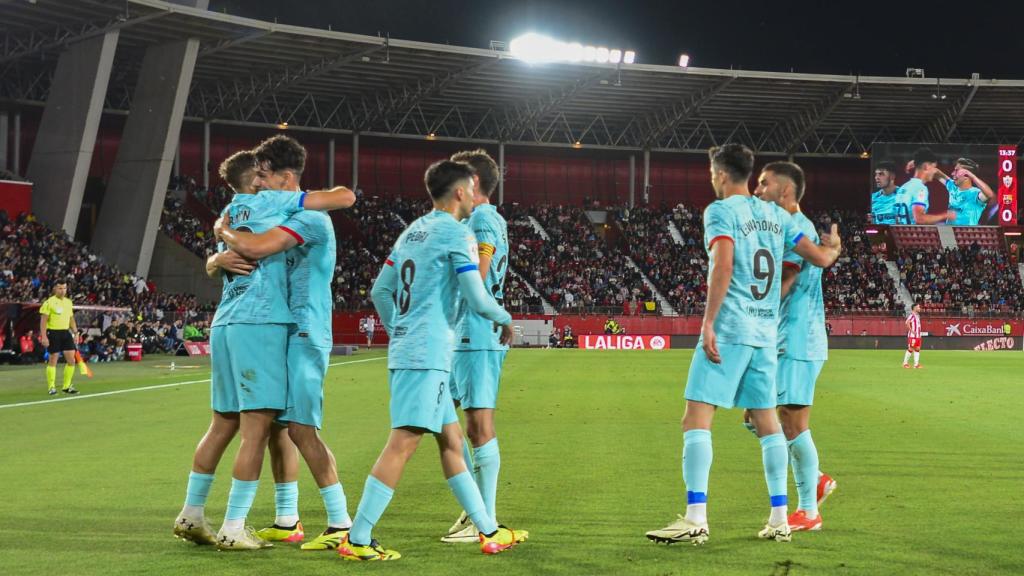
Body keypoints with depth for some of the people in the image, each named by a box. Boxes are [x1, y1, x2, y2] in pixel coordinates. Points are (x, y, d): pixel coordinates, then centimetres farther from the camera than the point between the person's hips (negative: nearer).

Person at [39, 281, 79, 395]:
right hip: (53, 333, -6)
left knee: (71, 359, 1)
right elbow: (43, 321, -9)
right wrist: (43, 337, -16)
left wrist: (75, 332, 12)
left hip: (66, 332, 6)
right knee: (53, 359, -2)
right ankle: (51, 387, 7)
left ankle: (67, 386, 12)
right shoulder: (49, 302, -6)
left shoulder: (69, 302, 13)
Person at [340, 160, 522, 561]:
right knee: (403, 443, -11)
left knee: (451, 440, 13)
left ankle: (489, 531, 20)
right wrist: (505, 320, 9)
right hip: (426, 356, -9)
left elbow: (380, 292, 19)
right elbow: (478, 300, -11)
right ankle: (357, 540, -14)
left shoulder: (413, 231, 16)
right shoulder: (456, 234, -8)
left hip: (405, 350, 9)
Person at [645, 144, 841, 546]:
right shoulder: (775, 215, 14)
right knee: (767, 421, 14)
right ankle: (779, 519, 13)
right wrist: (834, 247, 40)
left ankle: (696, 519, -17)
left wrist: (708, 322, -18)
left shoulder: (720, 211, -4)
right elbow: (820, 258, 17)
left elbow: (722, 267, -17)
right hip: (766, 332, 7)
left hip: (729, 329, -7)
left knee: (696, 419, -7)